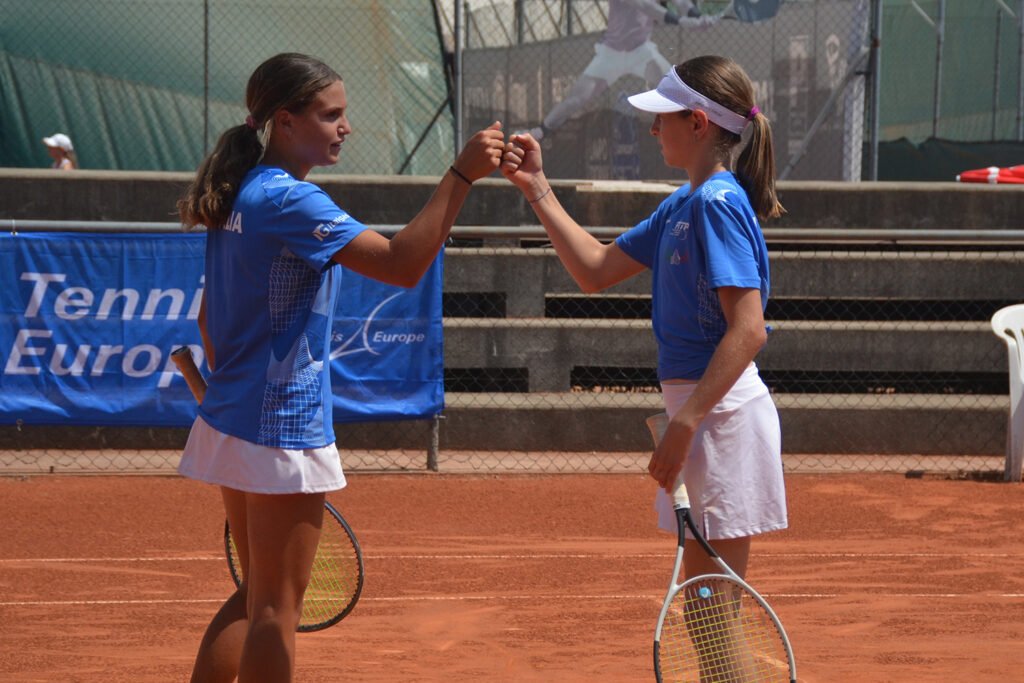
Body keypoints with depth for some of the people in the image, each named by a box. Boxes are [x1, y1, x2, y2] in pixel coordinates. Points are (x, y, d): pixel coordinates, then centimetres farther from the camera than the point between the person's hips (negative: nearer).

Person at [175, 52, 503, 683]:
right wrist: (461, 176, -29)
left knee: (255, 597, 18)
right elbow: (402, 264, -27)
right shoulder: (289, 201, -18)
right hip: (283, 425, -10)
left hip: (231, 419, 10)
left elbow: (210, 319, 19)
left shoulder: (242, 198, 11)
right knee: (276, 609, -2)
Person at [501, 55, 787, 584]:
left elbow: (747, 329, -23)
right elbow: (594, 270, 21)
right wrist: (537, 189, 16)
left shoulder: (719, 203, -16)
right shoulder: (681, 207, 14)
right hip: (693, 407, 10)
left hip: (722, 410, -10)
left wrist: (685, 423, -26)